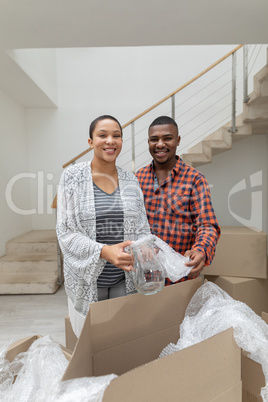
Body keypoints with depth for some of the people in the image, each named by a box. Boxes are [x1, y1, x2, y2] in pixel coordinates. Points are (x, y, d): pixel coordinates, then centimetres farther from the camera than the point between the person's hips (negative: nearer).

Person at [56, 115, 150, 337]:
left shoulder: (131, 181, 2)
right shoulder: (73, 176, -8)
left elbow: (142, 229, 4)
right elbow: (66, 232, -11)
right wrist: (104, 251, -25)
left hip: (126, 279, 3)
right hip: (87, 279, -2)